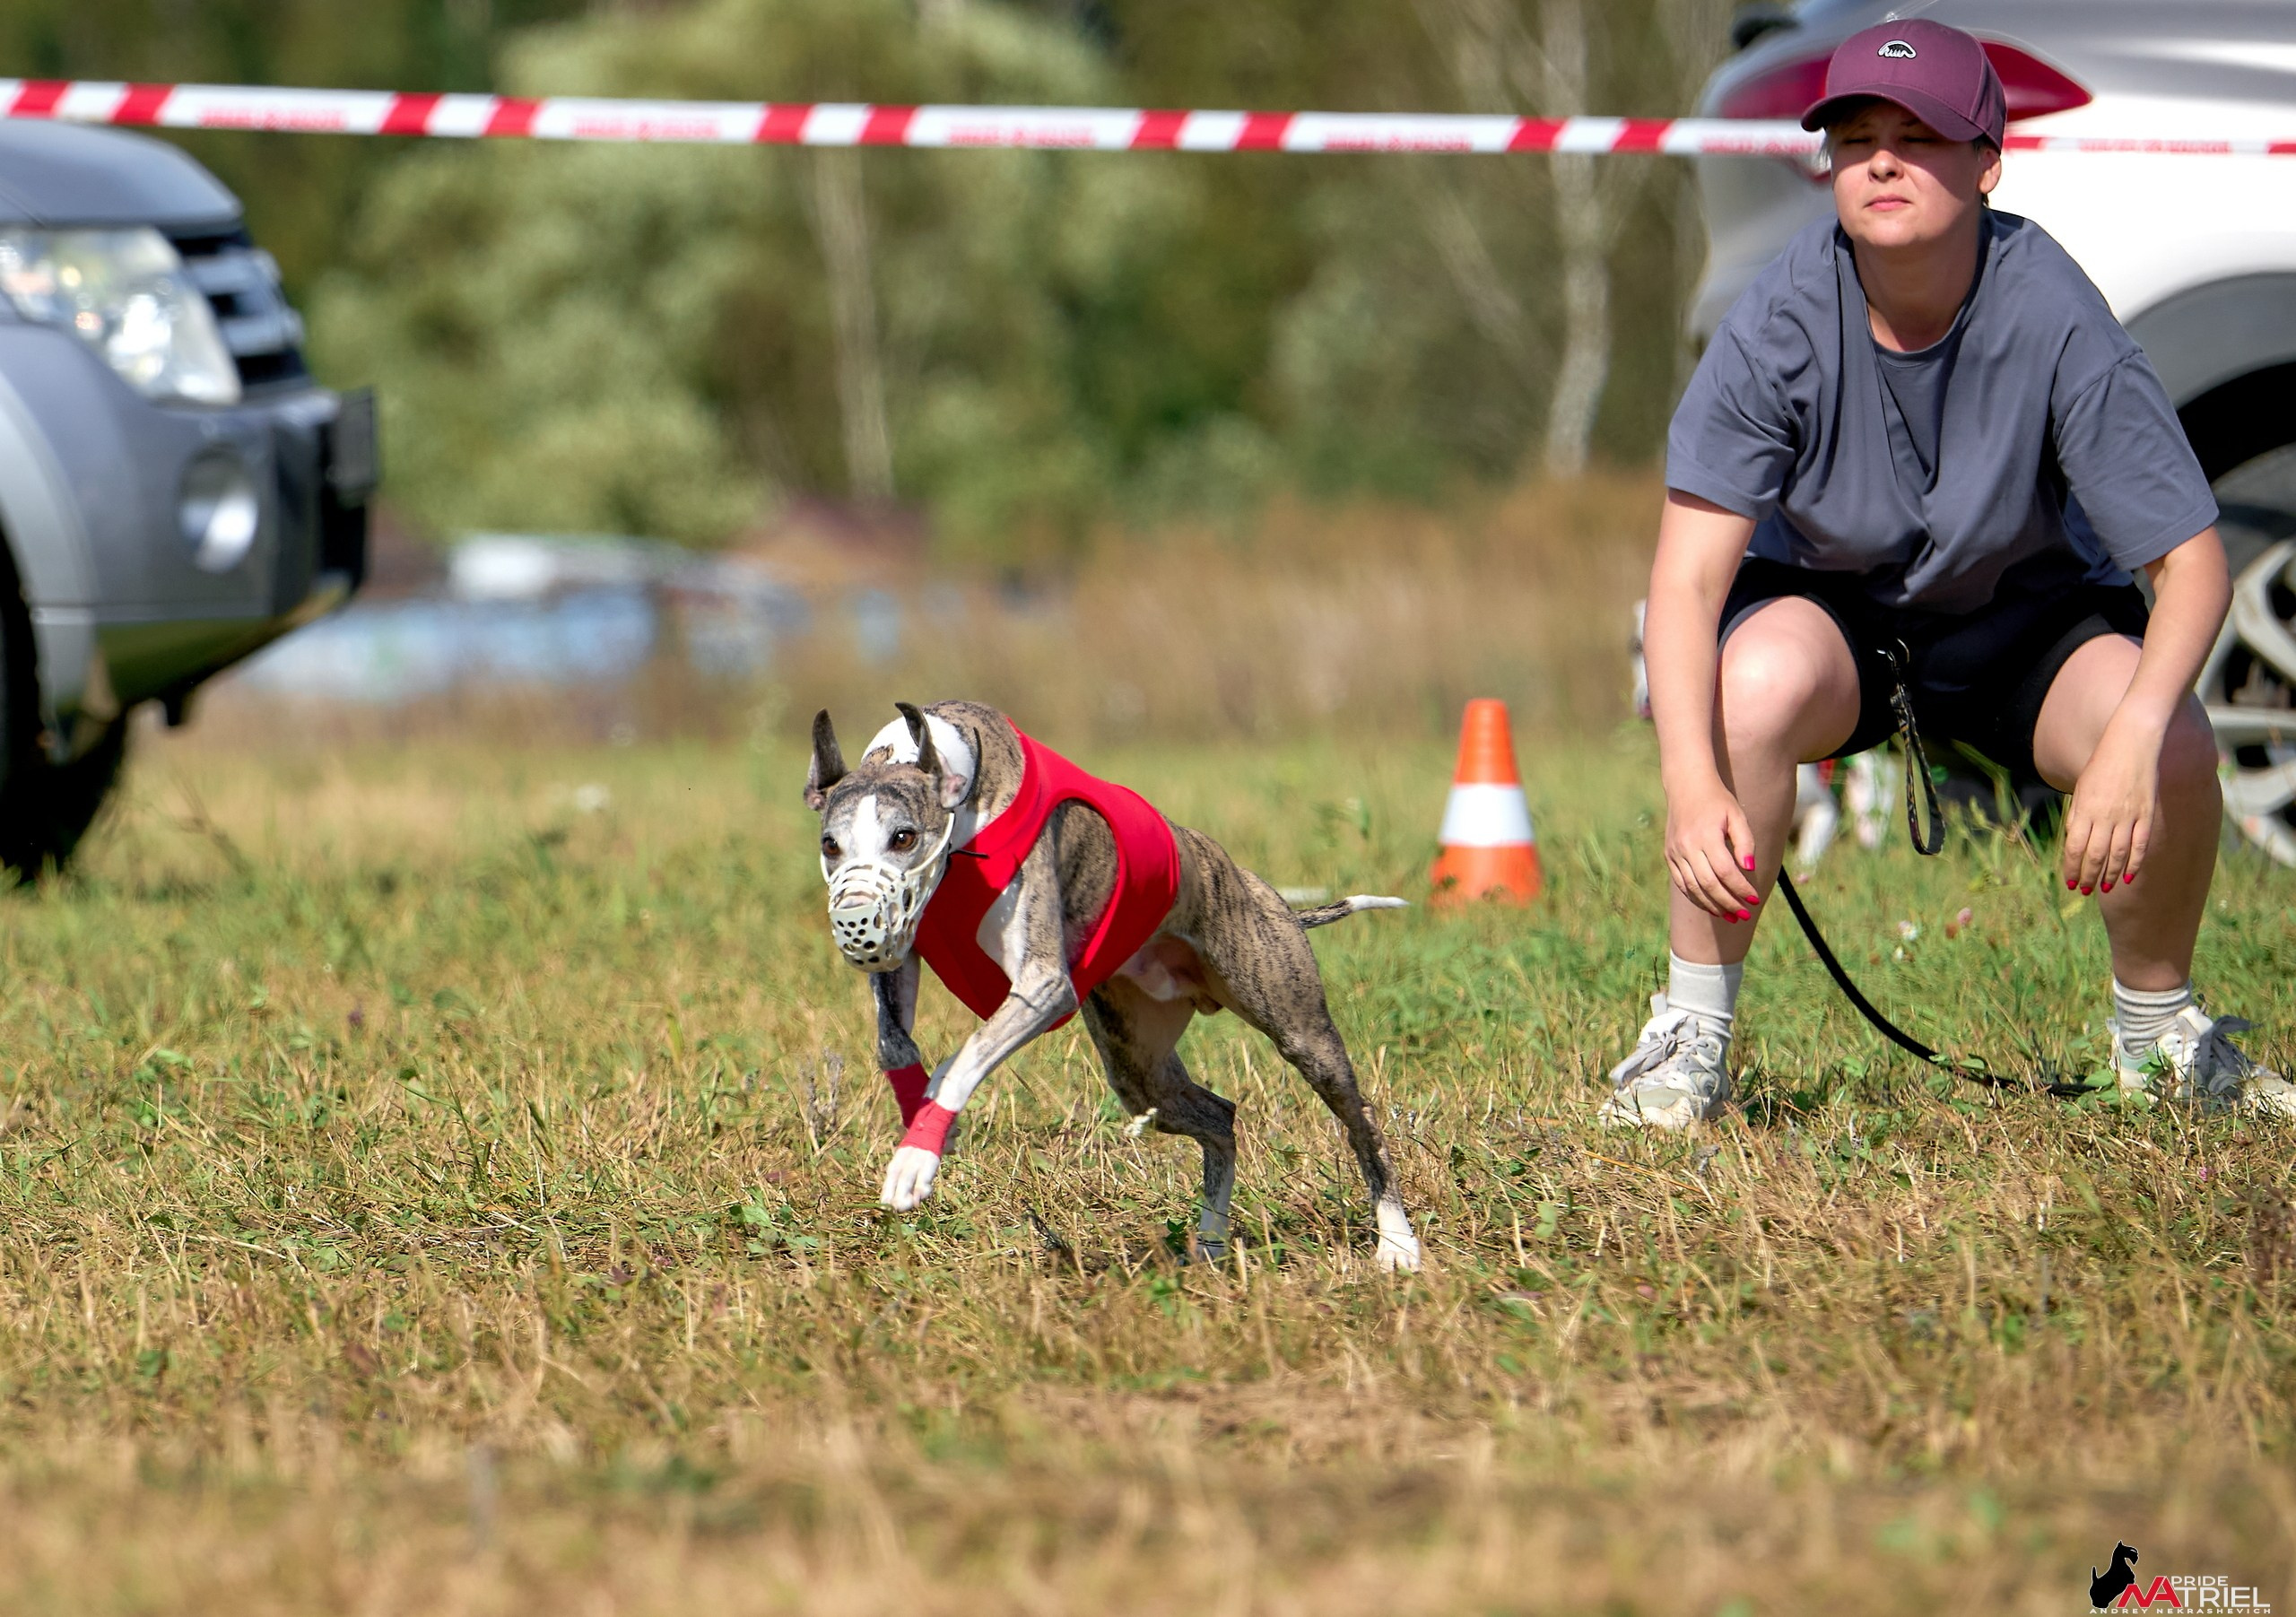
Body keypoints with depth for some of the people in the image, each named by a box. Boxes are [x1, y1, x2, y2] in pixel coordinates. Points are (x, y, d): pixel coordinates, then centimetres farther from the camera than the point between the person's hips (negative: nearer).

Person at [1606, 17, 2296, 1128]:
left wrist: (2134, 734, -43)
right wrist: (1689, 779, -45)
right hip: (1824, 600, -1)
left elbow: (2191, 559, -24)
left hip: (2027, 606, 1)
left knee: (2172, 751, -26)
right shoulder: (1779, 325, -24)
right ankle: (1690, 1036, -18)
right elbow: (1687, 577, -27)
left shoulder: (2052, 319, -26)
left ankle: (2158, 1029, 5)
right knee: (1756, 685, -35)